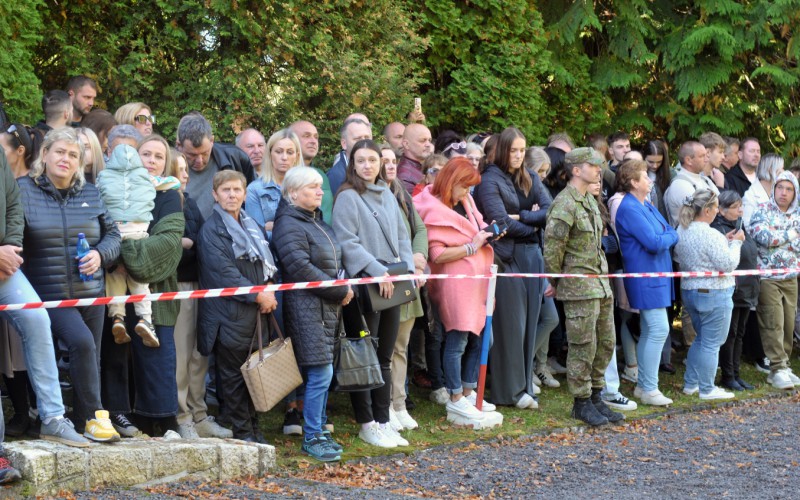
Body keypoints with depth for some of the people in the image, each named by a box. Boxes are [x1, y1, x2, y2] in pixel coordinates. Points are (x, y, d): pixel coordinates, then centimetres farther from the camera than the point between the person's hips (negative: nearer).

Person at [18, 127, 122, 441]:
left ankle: (83, 426, 22)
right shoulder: (24, 191, -1)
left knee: (89, 355, 8)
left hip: (91, 295, 5)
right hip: (48, 295, -5)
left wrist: (100, 254, -4)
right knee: (82, 342, -26)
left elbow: (112, 234, 15)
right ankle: (93, 417, -14)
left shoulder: (90, 194, 11)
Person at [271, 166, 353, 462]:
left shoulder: (316, 221, 18)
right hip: (307, 308, -9)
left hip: (329, 307, 9)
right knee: (320, 373, -11)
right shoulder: (289, 225, -12)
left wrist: (344, 286, 7)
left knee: (323, 373, 11)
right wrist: (341, 291, -14)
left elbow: (335, 261, 26)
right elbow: (301, 268, -20)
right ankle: (311, 438, -4)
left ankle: (319, 430, 20)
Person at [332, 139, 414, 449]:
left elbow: (401, 236, 18)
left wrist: (409, 269, 3)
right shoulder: (348, 197, -6)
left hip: (392, 283, 7)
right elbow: (347, 243, -13)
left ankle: (383, 421, 18)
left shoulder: (387, 195, 15)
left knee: (385, 357, 11)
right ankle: (367, 424, 6)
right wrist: (378, 271, -19)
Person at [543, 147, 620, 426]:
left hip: (601, 284, 9)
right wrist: (557, 282, -6)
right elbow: (552, 247, -15)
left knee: (605, 343, 12)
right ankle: (582, 403, 6)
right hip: (579, 287, -9)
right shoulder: (564, 204, -15)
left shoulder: (590, 201, 15)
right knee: (583, 346, -3)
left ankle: (596, 396, 22)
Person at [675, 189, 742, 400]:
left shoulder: (681, 230, 4)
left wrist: (725, 241, 9)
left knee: (701, 339, 21)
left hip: (689, 290, 9)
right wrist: (735, 242, -7)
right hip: (713, 293, -9)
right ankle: (707, 389, 7)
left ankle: (690, 384, 24)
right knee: (711, 343, 1)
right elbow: (728, 264, -21)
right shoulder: (710, 235, -23)